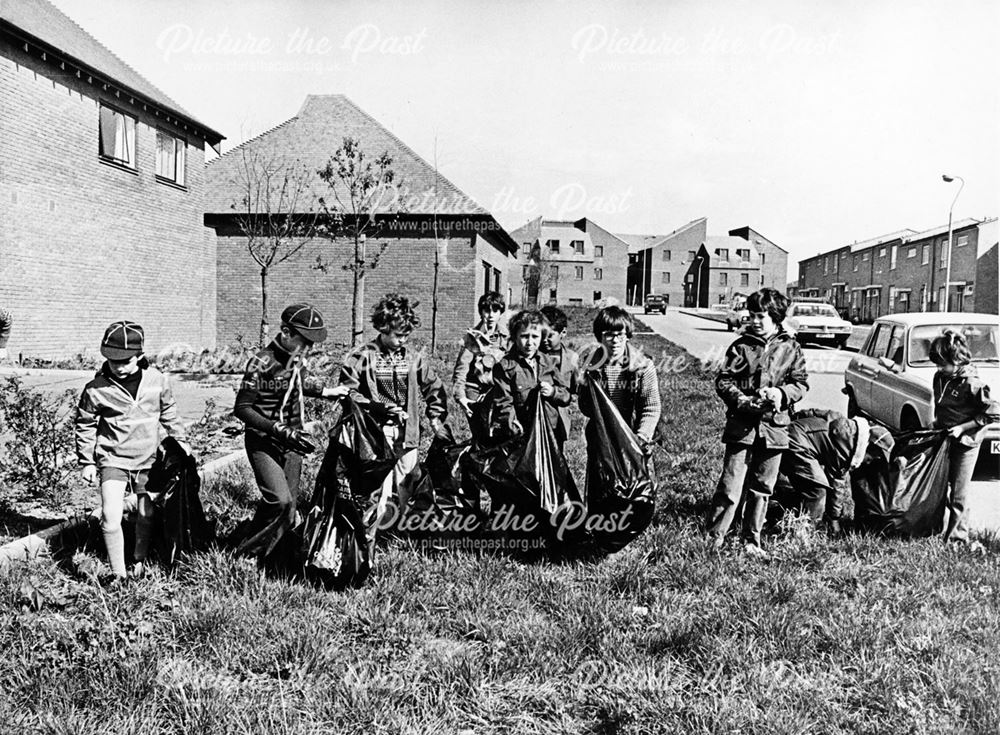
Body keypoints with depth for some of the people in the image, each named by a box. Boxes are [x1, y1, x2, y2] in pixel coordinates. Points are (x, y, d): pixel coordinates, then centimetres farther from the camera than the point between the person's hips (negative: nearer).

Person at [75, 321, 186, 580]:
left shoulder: (157, 380, -5)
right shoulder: (96, 389, -10)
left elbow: (169, 413, 12)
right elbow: (85, 425, 2)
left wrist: (180, 440, 16)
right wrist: (87, 462, 2)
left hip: (148, 460, 2)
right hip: (113, 460, -2)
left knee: (147, 515, 11)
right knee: (111, 518, -14)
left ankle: (140, 561, 35)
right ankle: (119, 574, 0)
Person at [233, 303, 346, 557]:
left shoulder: (298, 358, 2)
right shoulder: (262, 363, -20)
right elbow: (242, 409, -20)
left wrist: (327, 391, 18)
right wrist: (279, 430, -27)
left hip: (291, 444, 7)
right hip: (263, 443, -7)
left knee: (287, 515, 8)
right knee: (279, 500, -22)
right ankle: (247, 552, -2)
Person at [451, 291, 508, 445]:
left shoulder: (504, 337, 7)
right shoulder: (473, 337, -2)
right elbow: (461, 368, -6)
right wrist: (459, 395, -13)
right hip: (476, 393, -3)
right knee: (482, 438, -4)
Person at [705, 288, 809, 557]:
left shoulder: (790, 348, 6)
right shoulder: (741, 346, 2)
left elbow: (801, 383, 6)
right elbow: (723, 380, -1)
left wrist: (781, 393, -12)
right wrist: (741, 399, -16)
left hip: (774, 426, 2)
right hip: (742, 425, -2)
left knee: (762, 488, 12)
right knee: (730, 486, -6)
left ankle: (752, 540, 24)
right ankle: (714, 537, 5)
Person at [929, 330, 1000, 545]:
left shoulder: (971, 383, -19)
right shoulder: (940, 377, 3)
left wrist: (962, 427, -19)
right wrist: (937, 421, 5)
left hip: (965, 442, -7)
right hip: (943, 439, 7)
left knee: (957, 494, -1)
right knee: (942, 489, 12)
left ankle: (955, 537, 10)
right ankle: (961, 531, 27)